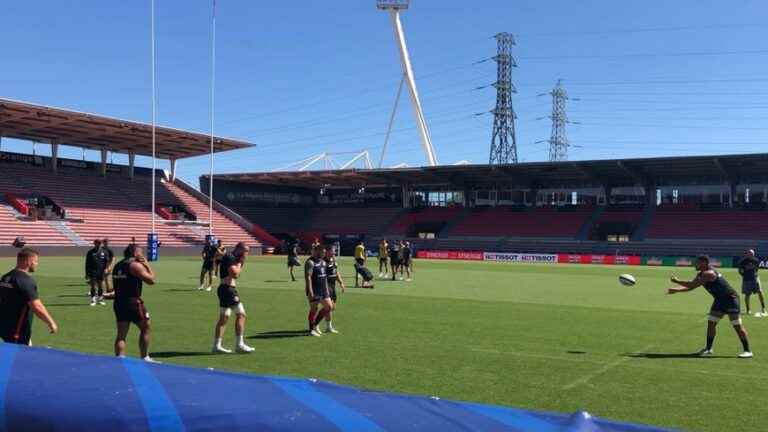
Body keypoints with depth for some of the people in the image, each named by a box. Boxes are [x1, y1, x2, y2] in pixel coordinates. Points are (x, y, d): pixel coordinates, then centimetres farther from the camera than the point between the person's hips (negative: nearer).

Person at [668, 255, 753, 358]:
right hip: (720, 300, 10)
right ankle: (708, 349, 13)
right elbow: (691, 287, 9)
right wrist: (676, 290, -2)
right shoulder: (701, 275, 6)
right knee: (711, 323, 6)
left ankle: (747, 351, 1)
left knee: (737, 326, -5)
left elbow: (692, 284, -30)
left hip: (730, 299, -10)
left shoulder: (708, 274, -25)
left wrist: (677, 281, -21)